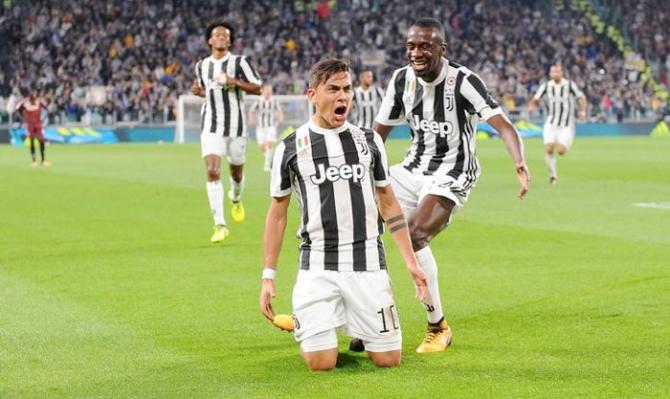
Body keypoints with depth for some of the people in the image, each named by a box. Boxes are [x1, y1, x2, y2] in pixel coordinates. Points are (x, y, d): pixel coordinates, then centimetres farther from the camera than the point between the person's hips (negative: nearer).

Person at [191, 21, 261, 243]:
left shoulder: (239, 62, -1)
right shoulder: (201, 66, 11)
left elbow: (257, 89, -6)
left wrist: (233, 81, -16)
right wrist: (199, 91, 6)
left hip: (235, 125, -1)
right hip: (211, 127, 1)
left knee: (236, 172, 11)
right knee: (212, 171, -15)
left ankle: (236, 199, 50)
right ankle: (219, 225, -16)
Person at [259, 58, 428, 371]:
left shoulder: (368, 140, 8)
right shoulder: (290, 147, 2)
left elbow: (388, 203, 15)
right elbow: (277, 214, 8)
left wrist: (411, 262, 8)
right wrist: (268, 276, 2)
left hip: (368, 263, 2)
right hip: (317, 266, -2)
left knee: (388, 360, -4)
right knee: (320, 363, -12)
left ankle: (359, 328, 30)